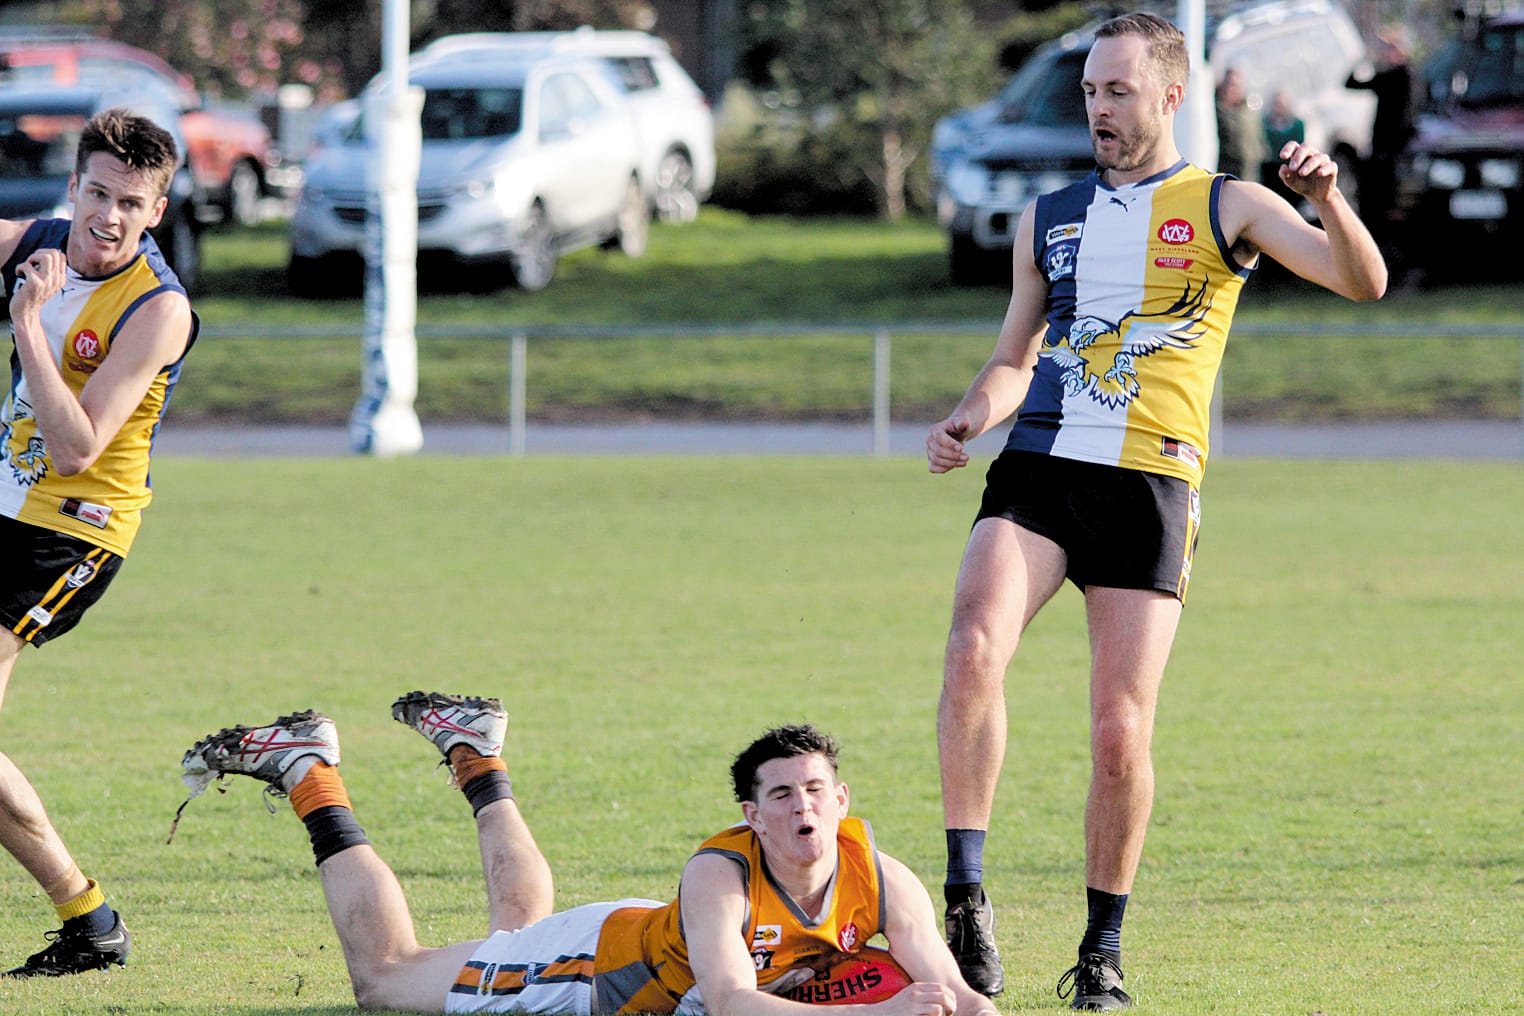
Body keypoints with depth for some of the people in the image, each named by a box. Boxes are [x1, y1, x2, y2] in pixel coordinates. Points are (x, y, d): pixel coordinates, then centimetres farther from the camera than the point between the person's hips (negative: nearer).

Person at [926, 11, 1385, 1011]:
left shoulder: (1226, 207, 7)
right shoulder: (1048, 219, 18)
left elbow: (1362, 280, -4)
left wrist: (1329, 199, -24)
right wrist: (970, 417, 3)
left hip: (1151, 487, -2)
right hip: (1037, 472, 2)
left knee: (1121, 729, -6)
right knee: (974, 648, -24)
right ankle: (966, 894, -20)